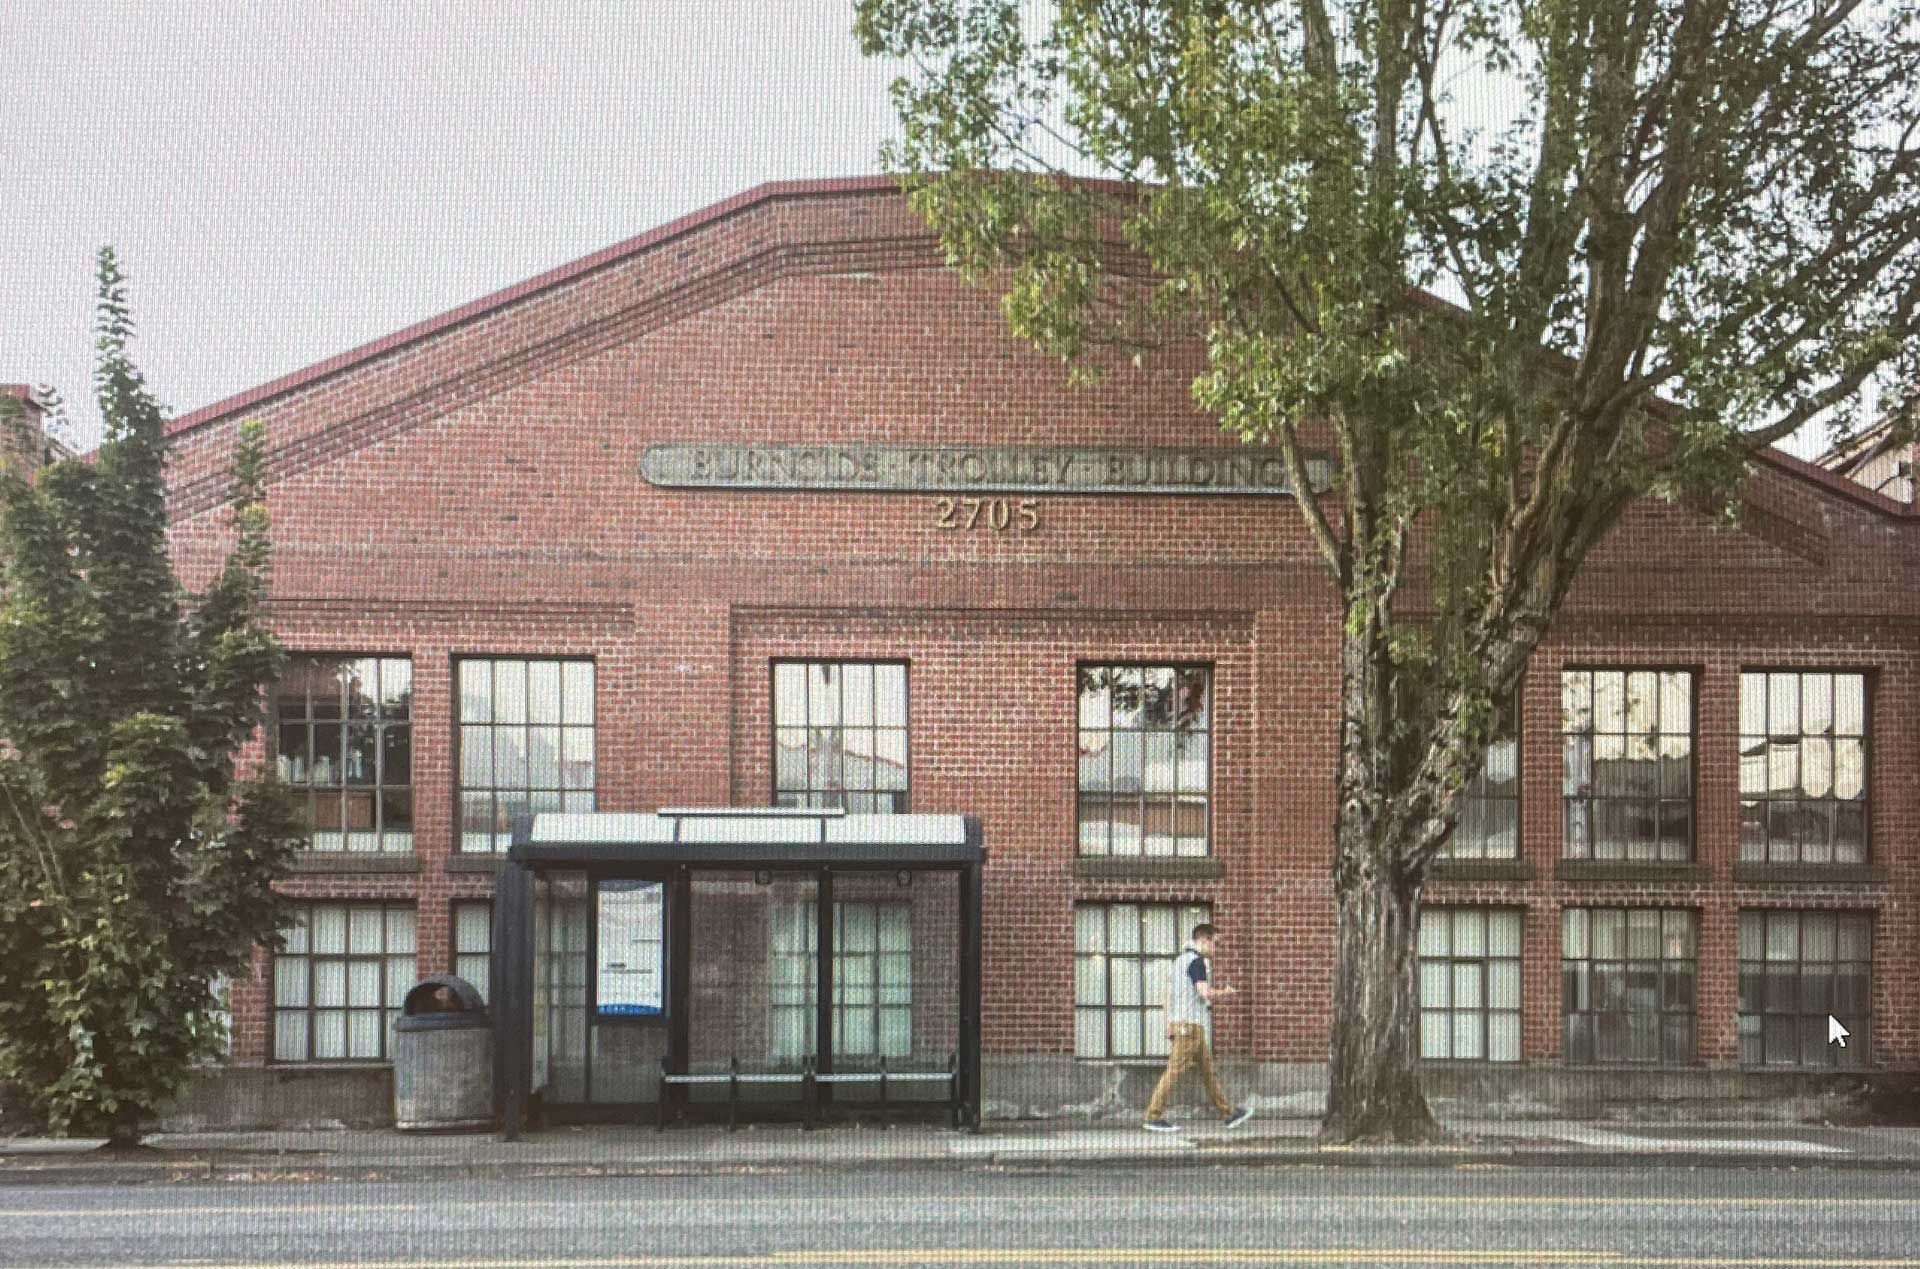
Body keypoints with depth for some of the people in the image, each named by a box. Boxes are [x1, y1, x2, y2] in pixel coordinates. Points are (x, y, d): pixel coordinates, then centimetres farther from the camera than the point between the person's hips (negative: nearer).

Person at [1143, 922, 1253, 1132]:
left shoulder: (1181, 959, 18)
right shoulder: (1196, 961, -11)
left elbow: (1170, 993, 23)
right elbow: (1205, 993, -21)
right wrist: (1225, 993, -5)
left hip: (1177, 1023, 10)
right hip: (1190, 1025, -10)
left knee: (1208, 1070, 13)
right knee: (1175, 1071, -9)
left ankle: (1228, 1114, 17)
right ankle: (1154, 1117, -8)